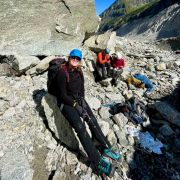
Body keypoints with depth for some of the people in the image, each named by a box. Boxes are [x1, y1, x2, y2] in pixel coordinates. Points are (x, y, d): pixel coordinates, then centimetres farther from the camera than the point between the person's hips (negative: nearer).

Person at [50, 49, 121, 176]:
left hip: (78, 98, 7)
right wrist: (76, 106, -19)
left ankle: (106, 149, 2)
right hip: (65, 102, -6)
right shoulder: (62, 72, -17)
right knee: (80, 127, -21)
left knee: (93, 120, -10)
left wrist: (82, 101, -4)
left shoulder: (79, 71, 3)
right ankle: (98, 162, -18)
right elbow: (63, 95, -17)